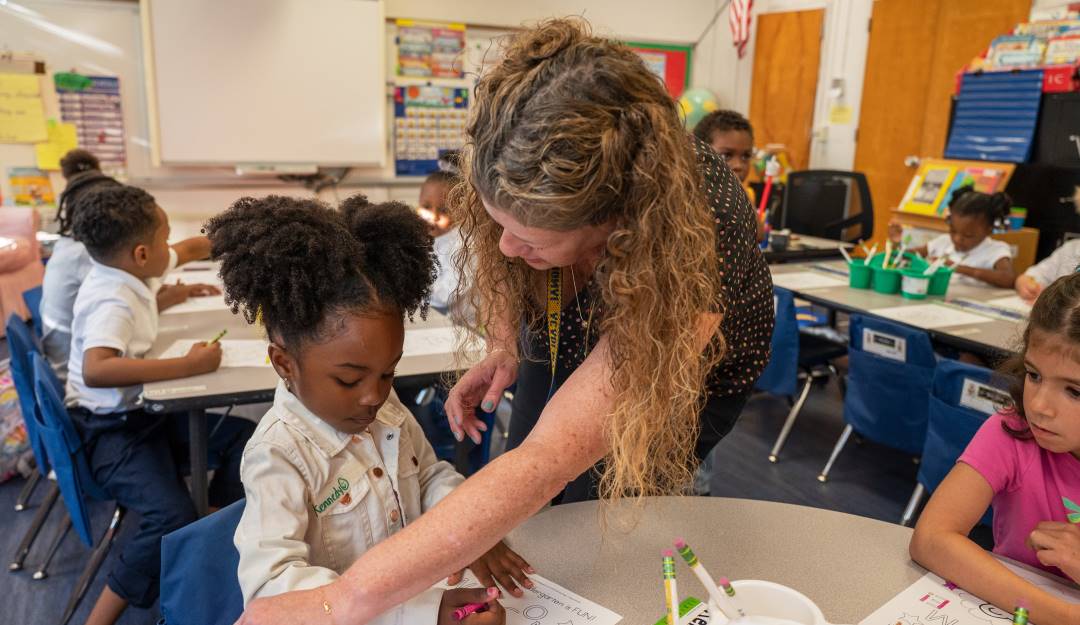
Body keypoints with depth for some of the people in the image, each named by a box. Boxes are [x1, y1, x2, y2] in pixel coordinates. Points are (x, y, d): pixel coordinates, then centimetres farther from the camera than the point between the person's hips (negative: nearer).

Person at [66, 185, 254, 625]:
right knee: (174, 517, -29)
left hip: (141, 414, 10)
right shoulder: (112, 302, -24)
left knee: (243, 437, 0)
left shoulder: (123, 280, 5)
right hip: (110, 429, -10)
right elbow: (95, 369, -43)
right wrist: (189, 365, -40)